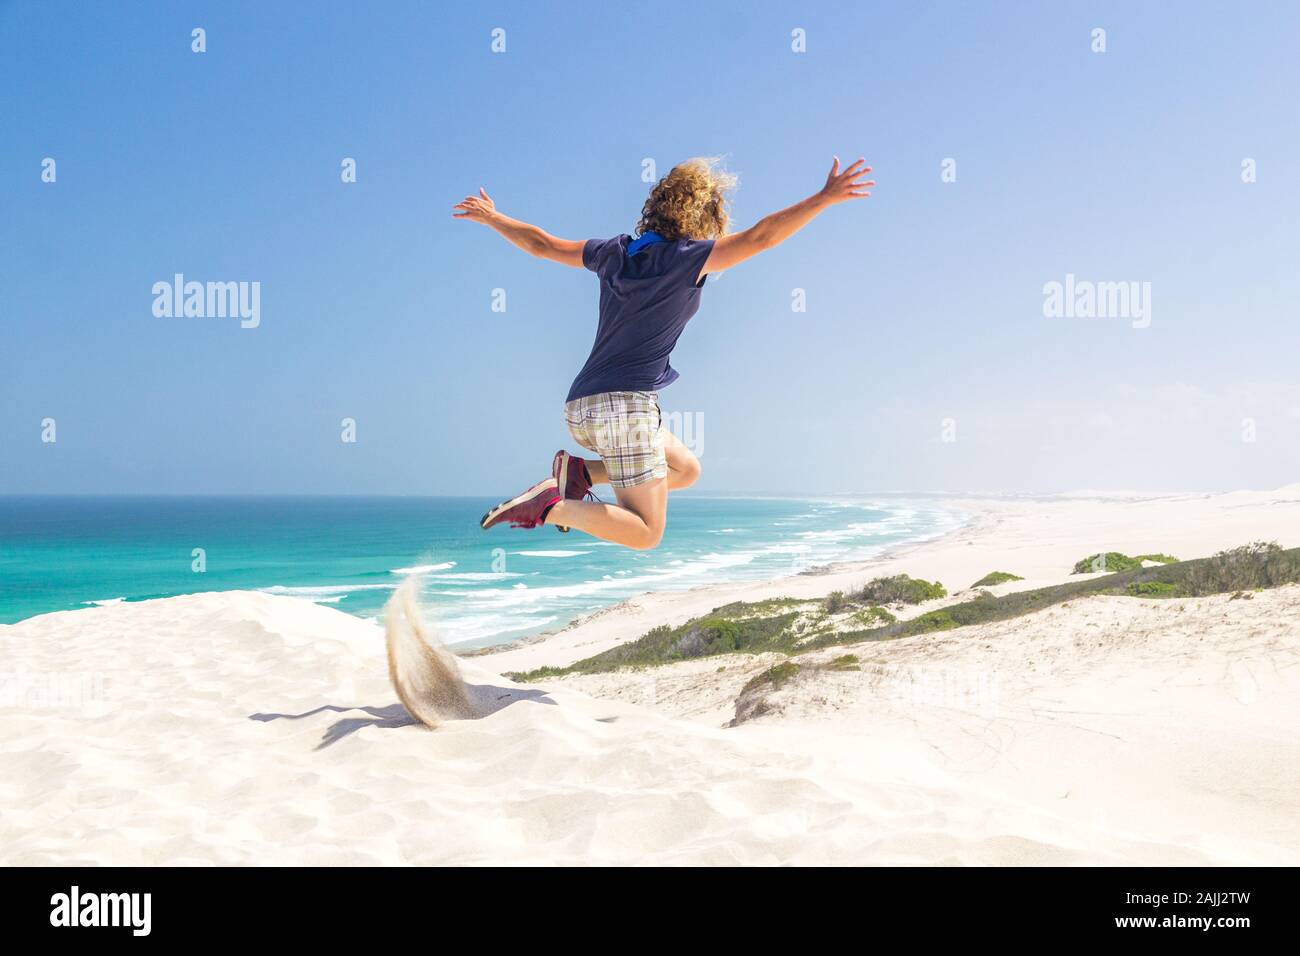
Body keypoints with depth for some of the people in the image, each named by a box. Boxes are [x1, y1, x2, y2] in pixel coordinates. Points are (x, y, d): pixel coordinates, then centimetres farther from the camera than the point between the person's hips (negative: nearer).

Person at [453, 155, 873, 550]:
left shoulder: (614, 252, 12)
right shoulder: (688, 259, -6)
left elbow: (541, 244, 21)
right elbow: (761, 236, -14)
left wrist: (491, 218, 37)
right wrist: (825, 198, -11)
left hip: (580, 407, 8)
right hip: (625, 406, -8)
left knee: (686, 470, 24)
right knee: (645, 533, -3)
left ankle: (580, 472, 9)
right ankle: (549, 507, -19)